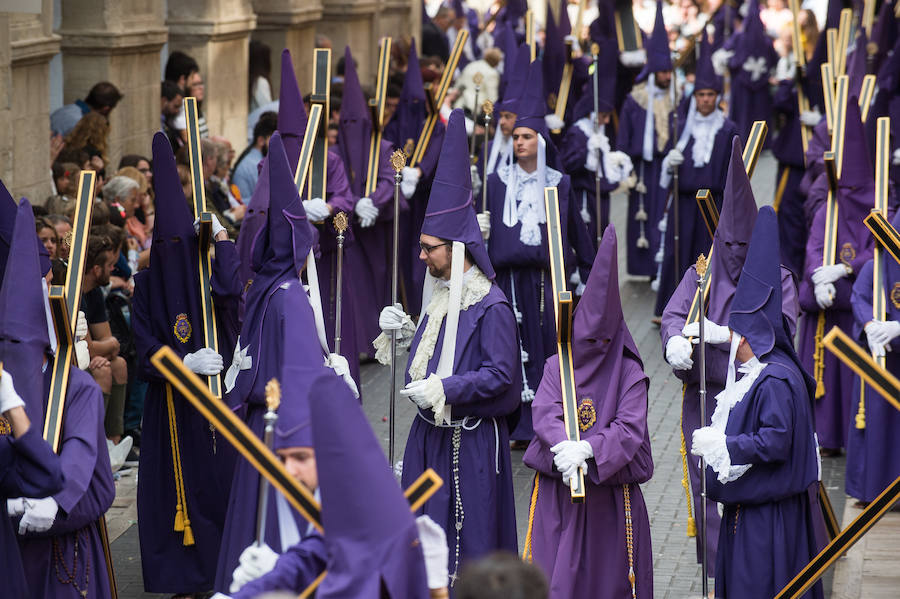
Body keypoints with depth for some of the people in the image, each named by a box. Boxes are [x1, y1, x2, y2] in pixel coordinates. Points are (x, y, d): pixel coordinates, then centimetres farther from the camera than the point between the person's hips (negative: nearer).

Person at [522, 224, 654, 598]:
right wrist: (564, 446, -31)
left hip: (611, 493, -2)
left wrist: (589, 449, -30)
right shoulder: (557, 367, 4)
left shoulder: (630, 373, -3)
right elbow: (544, 412, -11)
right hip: (556, 490, 2)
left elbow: (630, 428, -14)